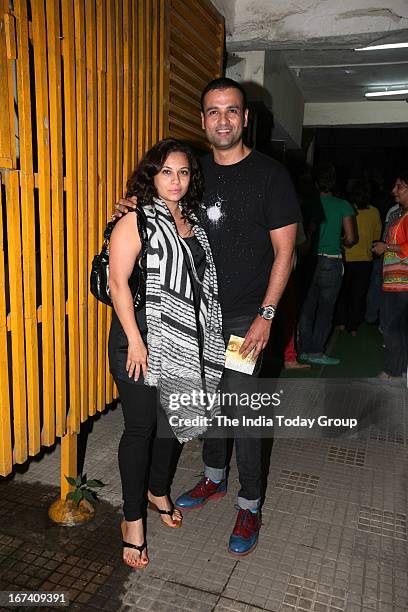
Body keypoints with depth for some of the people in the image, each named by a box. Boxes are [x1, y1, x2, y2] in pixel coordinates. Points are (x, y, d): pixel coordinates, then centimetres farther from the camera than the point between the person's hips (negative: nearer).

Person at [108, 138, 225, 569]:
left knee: (172, 421, 17)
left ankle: (158, 491, 42)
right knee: (140, 428, 3)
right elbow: (118, 282, -14)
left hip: (184, 342, 6)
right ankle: (133, 519, 21)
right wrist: (135, 340, -18)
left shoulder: (193, 222, 11)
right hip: (143, 340, -6)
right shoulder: (136, 222, -8)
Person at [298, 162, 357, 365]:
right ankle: (316, 352, 10)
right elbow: (351, 239, -6)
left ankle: (305, 349, 18)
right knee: (325, 309, 6)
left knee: (307, 307, 12)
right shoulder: (343, 206, -4)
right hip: (331, 263, -3)